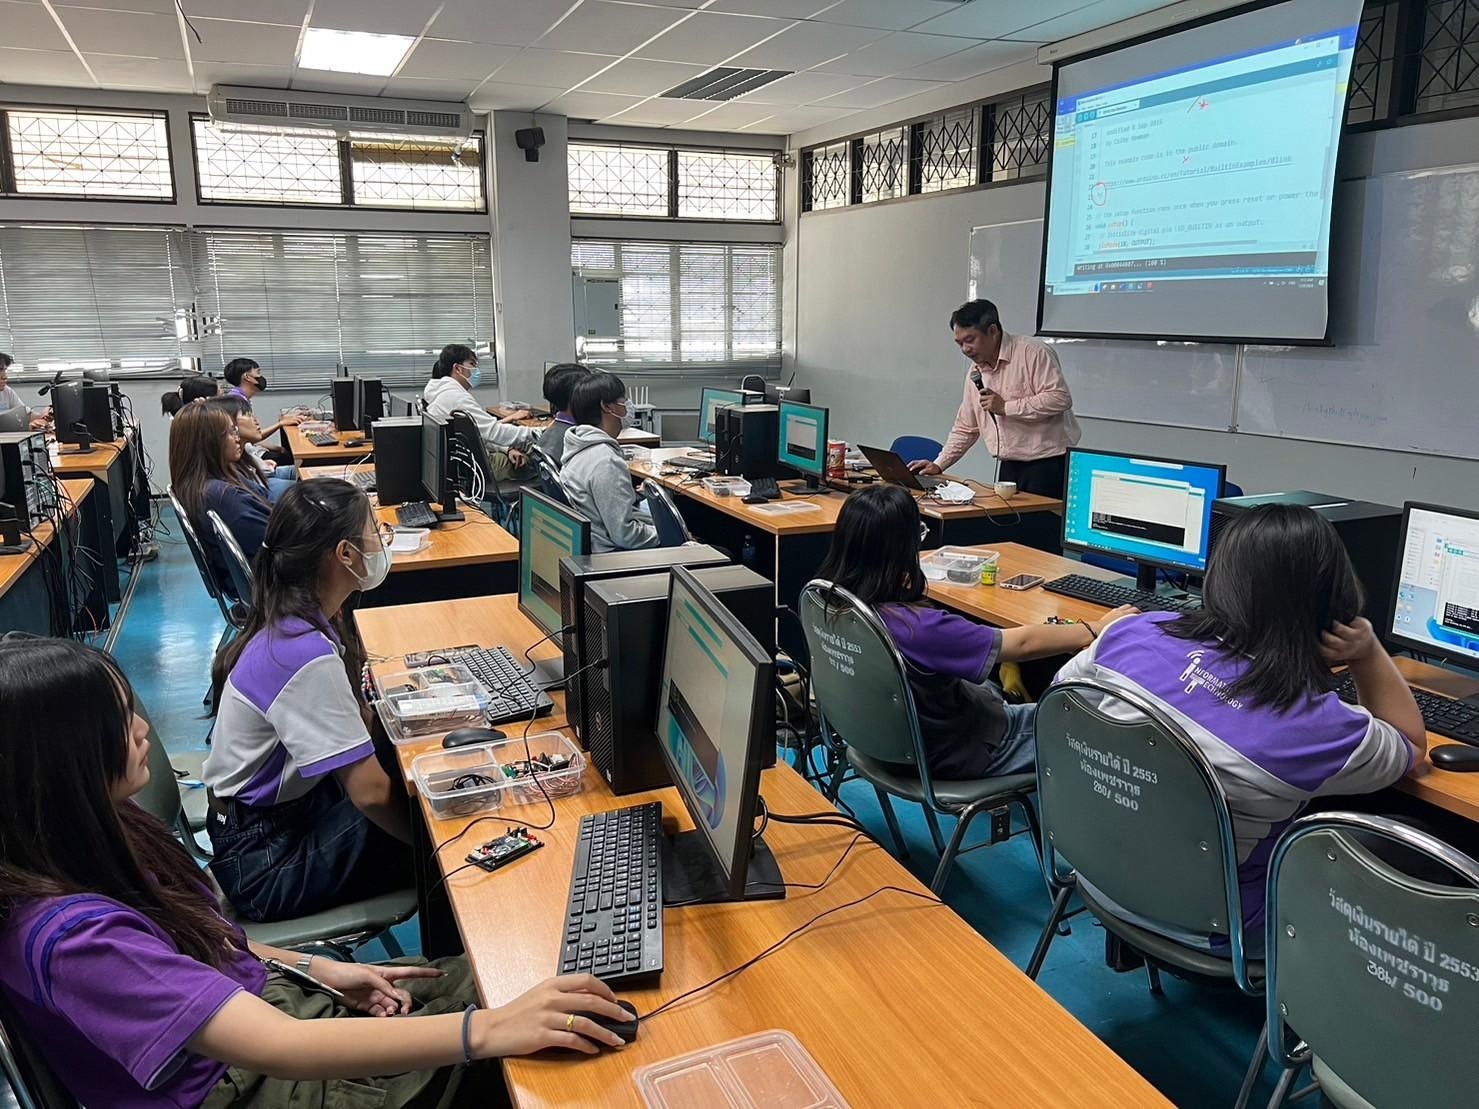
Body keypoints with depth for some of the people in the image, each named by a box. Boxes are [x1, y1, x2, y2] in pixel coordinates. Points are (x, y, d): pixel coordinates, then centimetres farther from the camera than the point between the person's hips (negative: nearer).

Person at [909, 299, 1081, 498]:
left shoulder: (1032, 352, -8)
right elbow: (965, 429, 20)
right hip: (1009, 465, 6)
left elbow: (1060, 398, -18)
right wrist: (938, 465, 10)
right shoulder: (975, 373, 14)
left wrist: (1006, 407, -16)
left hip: (1047, 463, -6)